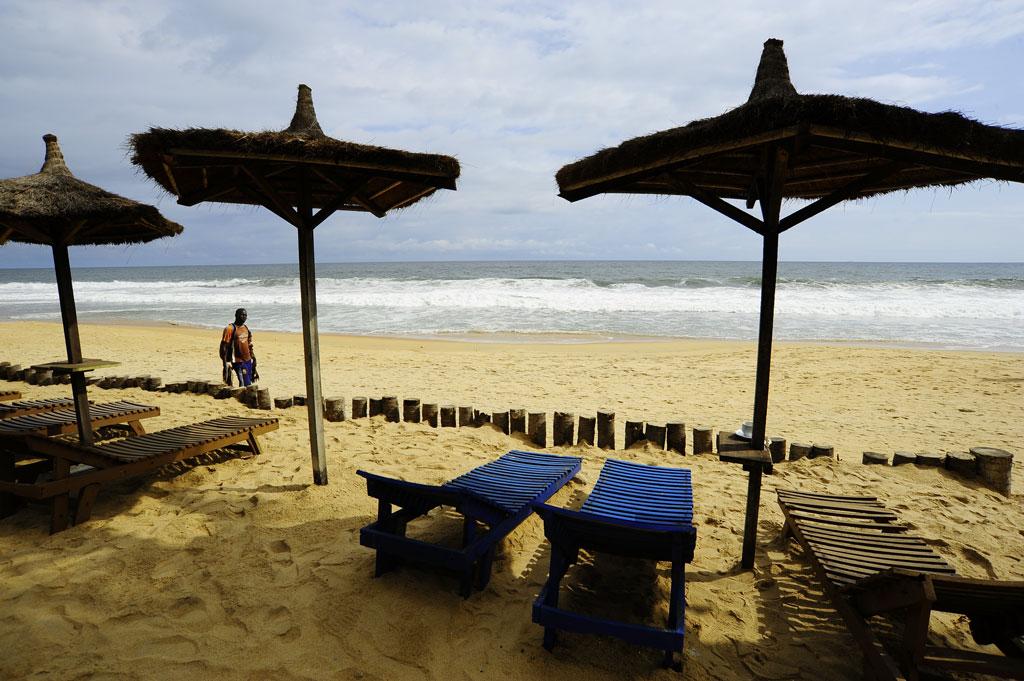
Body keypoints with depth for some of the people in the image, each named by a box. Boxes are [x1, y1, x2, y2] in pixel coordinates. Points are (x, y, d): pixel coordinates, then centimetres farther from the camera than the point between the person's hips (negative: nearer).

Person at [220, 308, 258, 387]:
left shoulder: (246, 329, 13)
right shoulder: (230, 328, -8)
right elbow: (224, 347, -11)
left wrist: (253, 359, 17)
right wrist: (225, 365, -17)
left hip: (248, 361, 7)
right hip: (238, 362, -7)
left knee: (249, 383, 8)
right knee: (246, 385, -13)